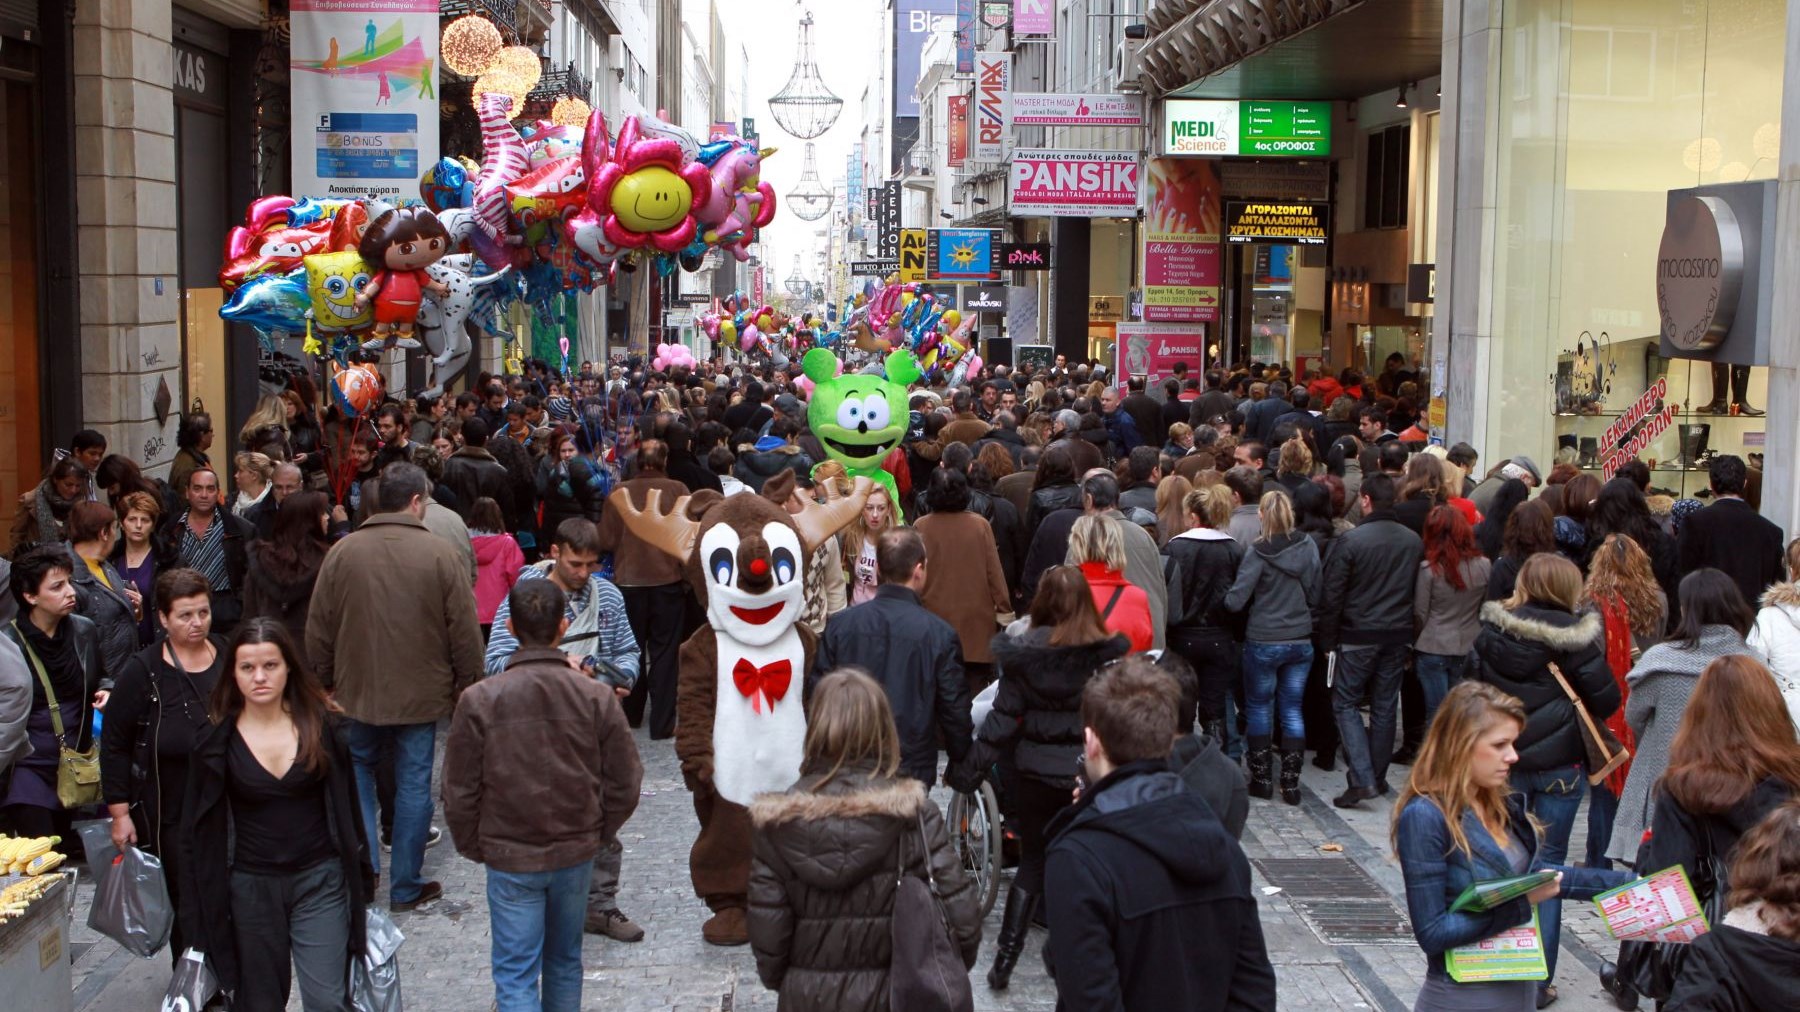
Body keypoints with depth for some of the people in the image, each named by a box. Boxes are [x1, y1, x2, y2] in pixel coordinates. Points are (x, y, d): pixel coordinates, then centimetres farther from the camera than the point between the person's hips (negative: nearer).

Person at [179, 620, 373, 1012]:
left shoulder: (323, 726, -3)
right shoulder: (216, 740, -5)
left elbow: (347, 806, 5)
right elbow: (198, 830, 1)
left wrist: (360, 881, 6)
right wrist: (200, 909, 1)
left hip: (319, 880, 0)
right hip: (249, 888, 1)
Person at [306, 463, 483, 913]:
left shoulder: (343, 551, -5)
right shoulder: (440, 554, -11)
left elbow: (318, 628, 2)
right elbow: (465, 631, -8)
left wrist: (324, 682, 15)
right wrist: (467, 686, 5)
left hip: (356, 692, 2)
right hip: (421, 695, -1)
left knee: (357, 773, 21)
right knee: (413, 785, 7)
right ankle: (406, 888, 15)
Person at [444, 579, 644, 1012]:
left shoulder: (479, 700, -15)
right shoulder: (597, 697, -11)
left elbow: (460, 792, -8)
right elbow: (625, 783, -4)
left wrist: (473, 847, 9)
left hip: (509, 858, -2)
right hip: (578, 854, 2)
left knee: (516, 974, 5)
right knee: (565, 961, 21)